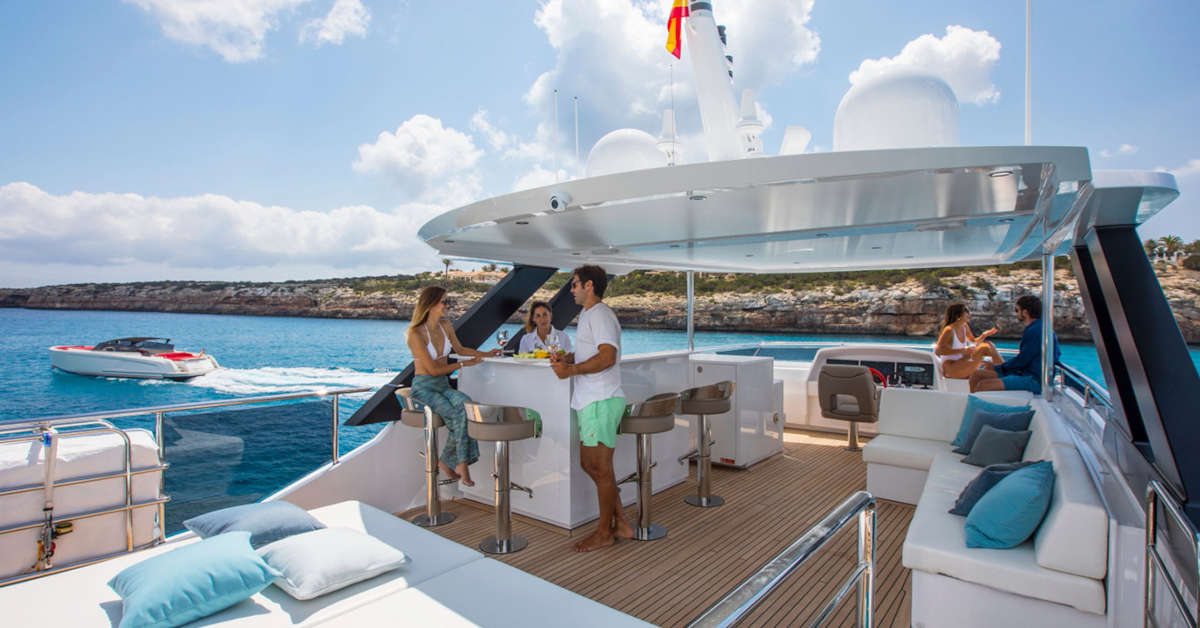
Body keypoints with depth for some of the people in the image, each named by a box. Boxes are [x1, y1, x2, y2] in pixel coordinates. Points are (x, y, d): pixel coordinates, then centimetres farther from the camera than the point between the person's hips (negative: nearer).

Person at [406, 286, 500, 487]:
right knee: (458, 415, -28)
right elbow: (433, 369, -15)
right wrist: (463, 364, -10)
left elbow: (460, 349, 23)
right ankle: (462, 464, -12)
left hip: (443, 386, 6)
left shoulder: (445, 325, 7)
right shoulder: (416, 333, -15)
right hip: (424, 387, -6)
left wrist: (486, 354, 14)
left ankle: (447, 461, -16)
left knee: (465, 404, -26)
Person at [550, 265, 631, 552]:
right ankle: (621, 523, 24)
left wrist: (571, 370, -20)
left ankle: (604, 532, 15)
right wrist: (567, 358, 8)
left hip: (601, 401, -11)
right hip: (591, 401, 11)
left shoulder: (600, 314, -12)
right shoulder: (589, 315, 21)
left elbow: (607, 357, -24)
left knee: (600, 468, 0)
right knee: (589, 464, 15)